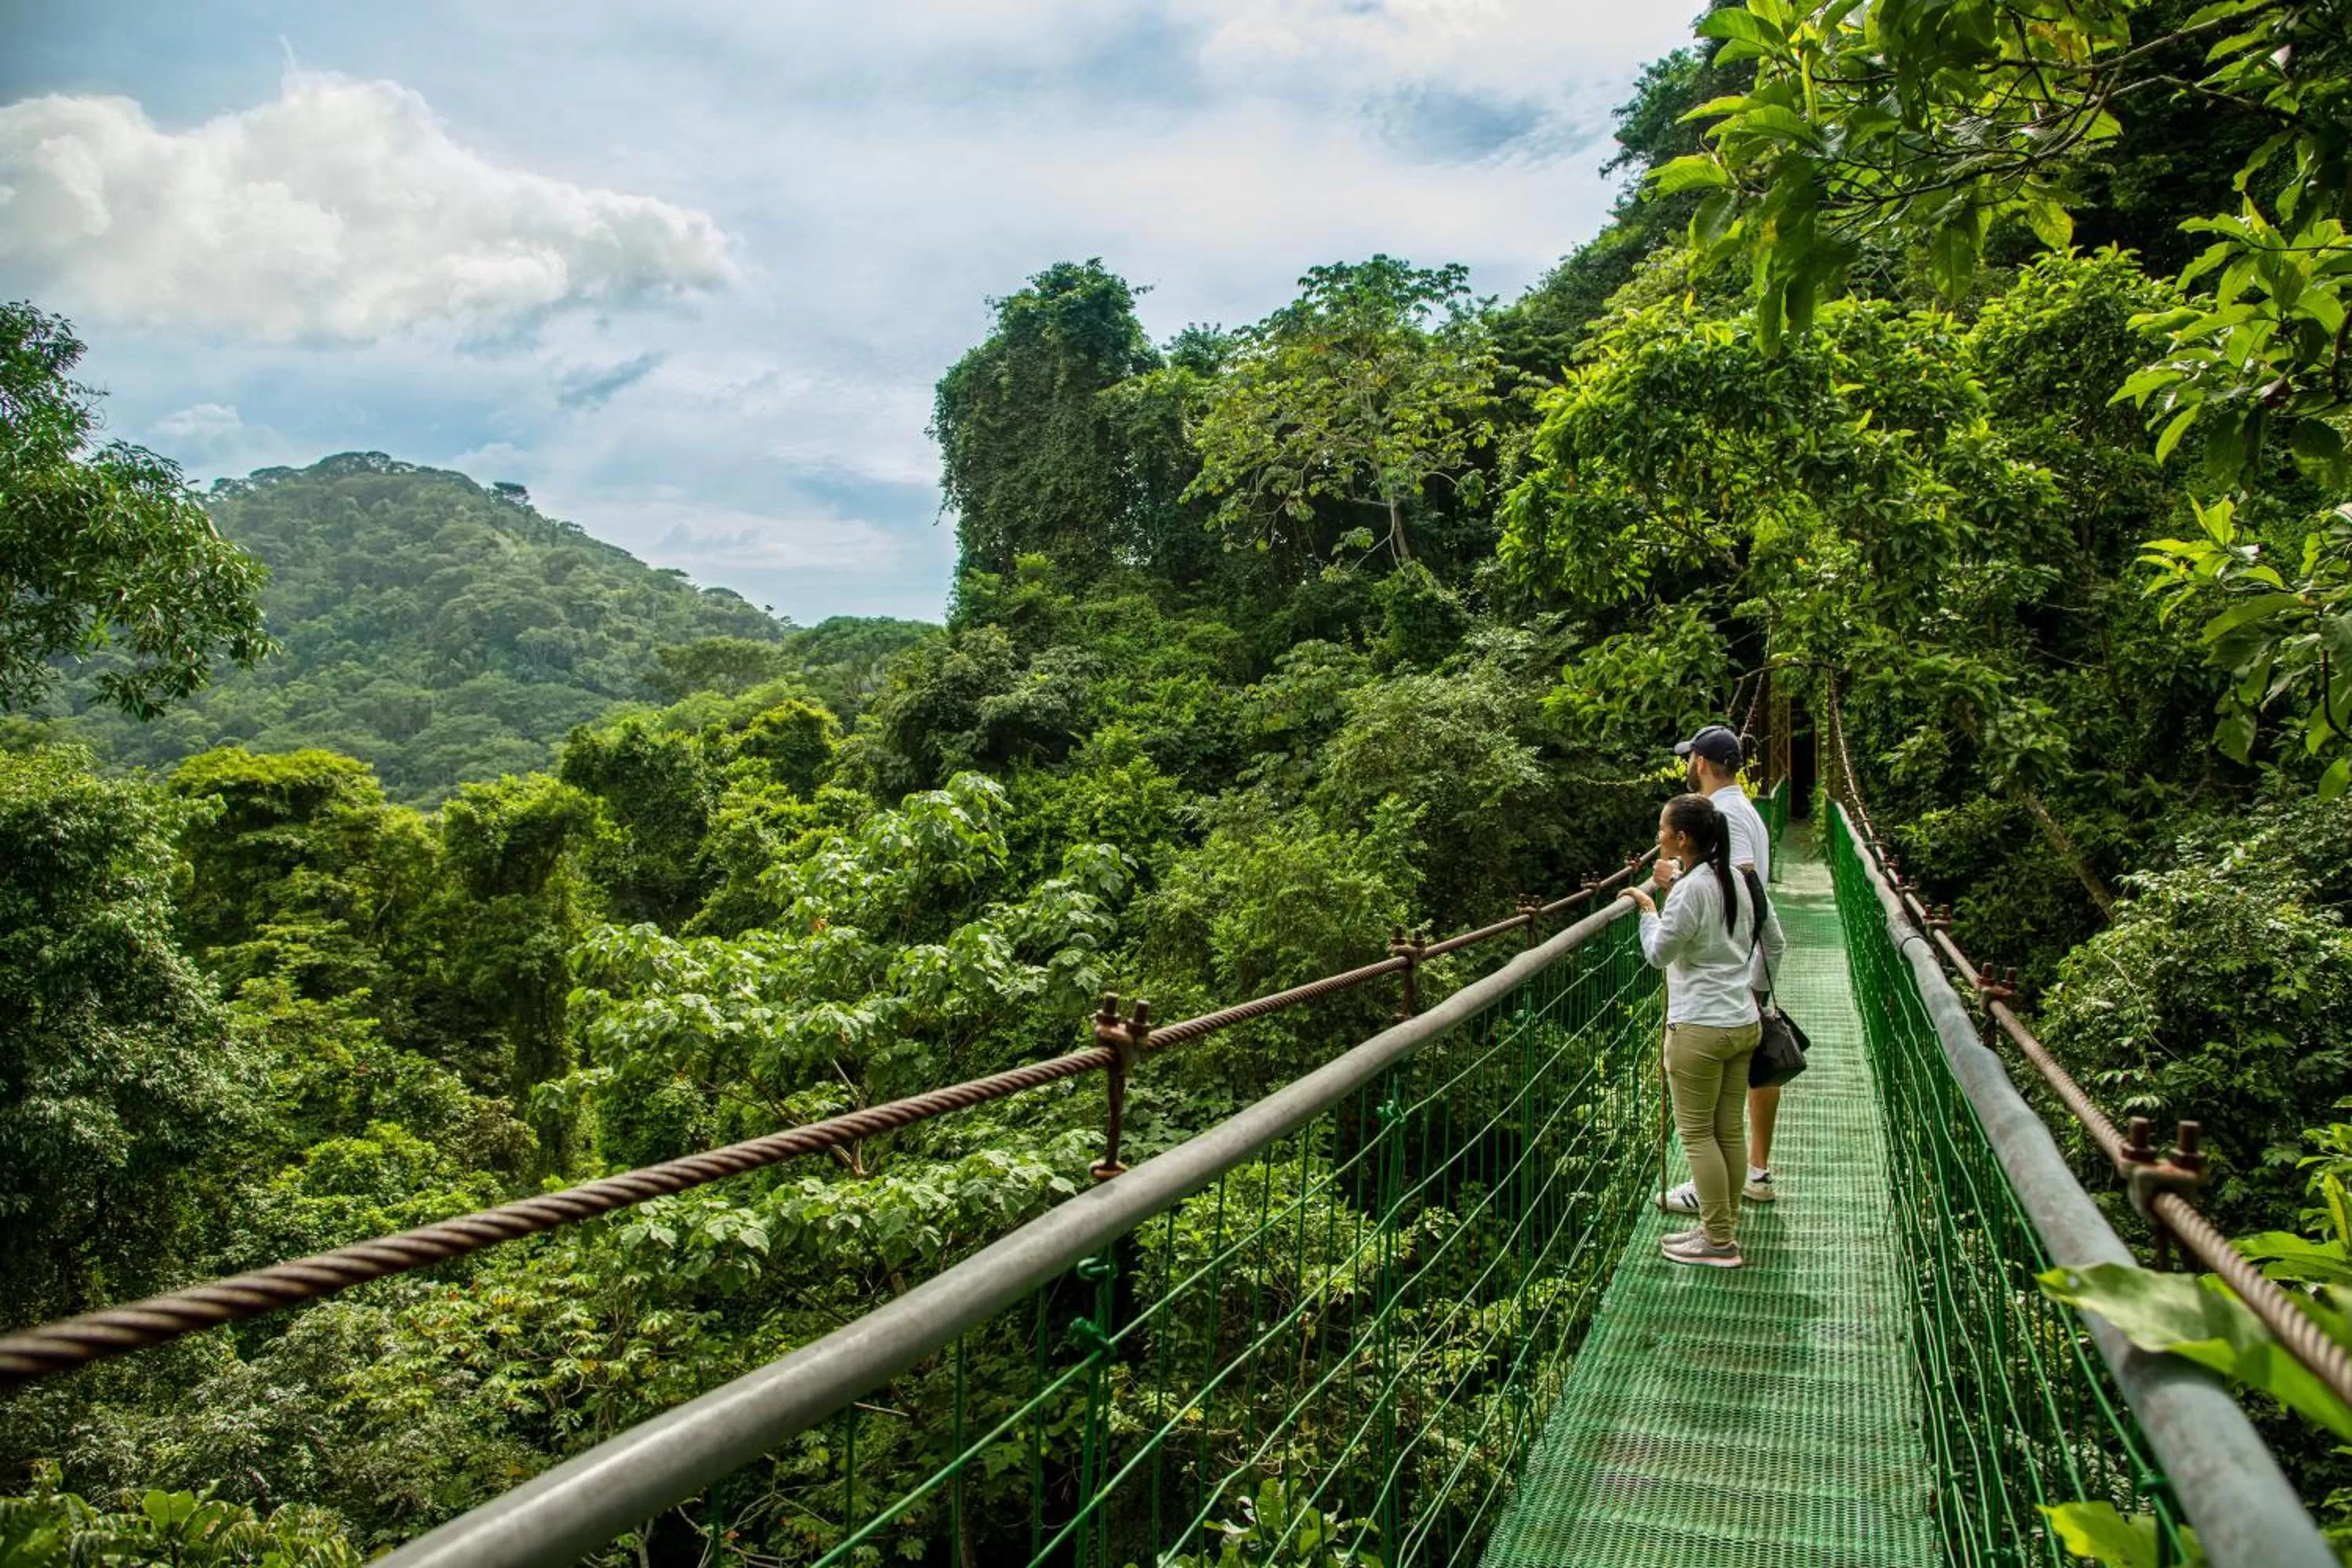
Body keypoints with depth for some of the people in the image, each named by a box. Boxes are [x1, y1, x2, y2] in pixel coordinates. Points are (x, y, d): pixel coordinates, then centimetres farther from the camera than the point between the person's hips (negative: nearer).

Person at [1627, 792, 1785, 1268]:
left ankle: (1719, 1242, 8)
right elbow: (1775, 943, 15)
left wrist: (1648, 908, 1)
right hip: (1744, 1023, 8)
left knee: (1696, 1133, 3)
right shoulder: (1740, 881, 7)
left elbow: (1660, 954, -12)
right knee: (1729, 1130, 14)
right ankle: (1724, 1228, 24)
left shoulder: (1691, 890, -18)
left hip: (1700, 1028, -8)